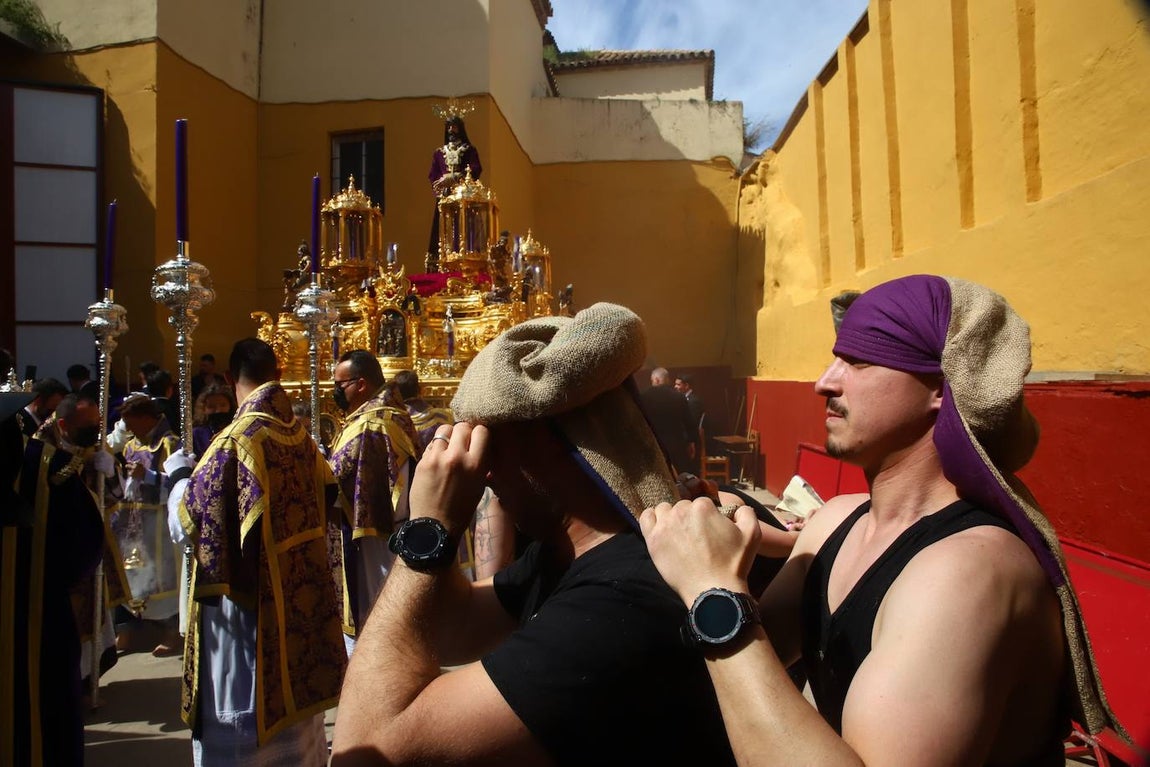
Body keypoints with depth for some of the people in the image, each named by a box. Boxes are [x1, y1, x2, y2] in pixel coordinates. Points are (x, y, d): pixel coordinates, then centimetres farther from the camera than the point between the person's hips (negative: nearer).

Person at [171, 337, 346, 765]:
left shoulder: (237, 439, -19)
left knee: (242, 728, 11)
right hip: (301, 594, 6)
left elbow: (186, 523, -12)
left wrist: (179, 477, 6)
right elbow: (325, 498, 12)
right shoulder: (299, 435, -2)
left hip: (251, 600, -6)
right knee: (296, 707, 23)